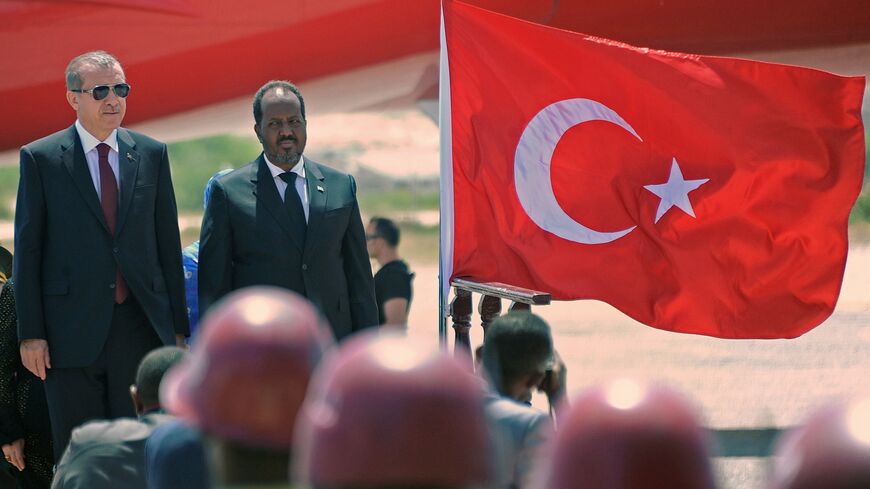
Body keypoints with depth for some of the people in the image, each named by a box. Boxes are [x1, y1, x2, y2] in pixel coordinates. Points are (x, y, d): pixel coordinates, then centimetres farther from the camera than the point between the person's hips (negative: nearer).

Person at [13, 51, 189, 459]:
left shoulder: (152, 154, 8)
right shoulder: (40, 159, 0)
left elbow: (168, 243, 10)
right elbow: (27, 250, -1)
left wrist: (177, 325, 7)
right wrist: (30, 333, -6)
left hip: (141, 326, 2)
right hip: (73, 332, -2)